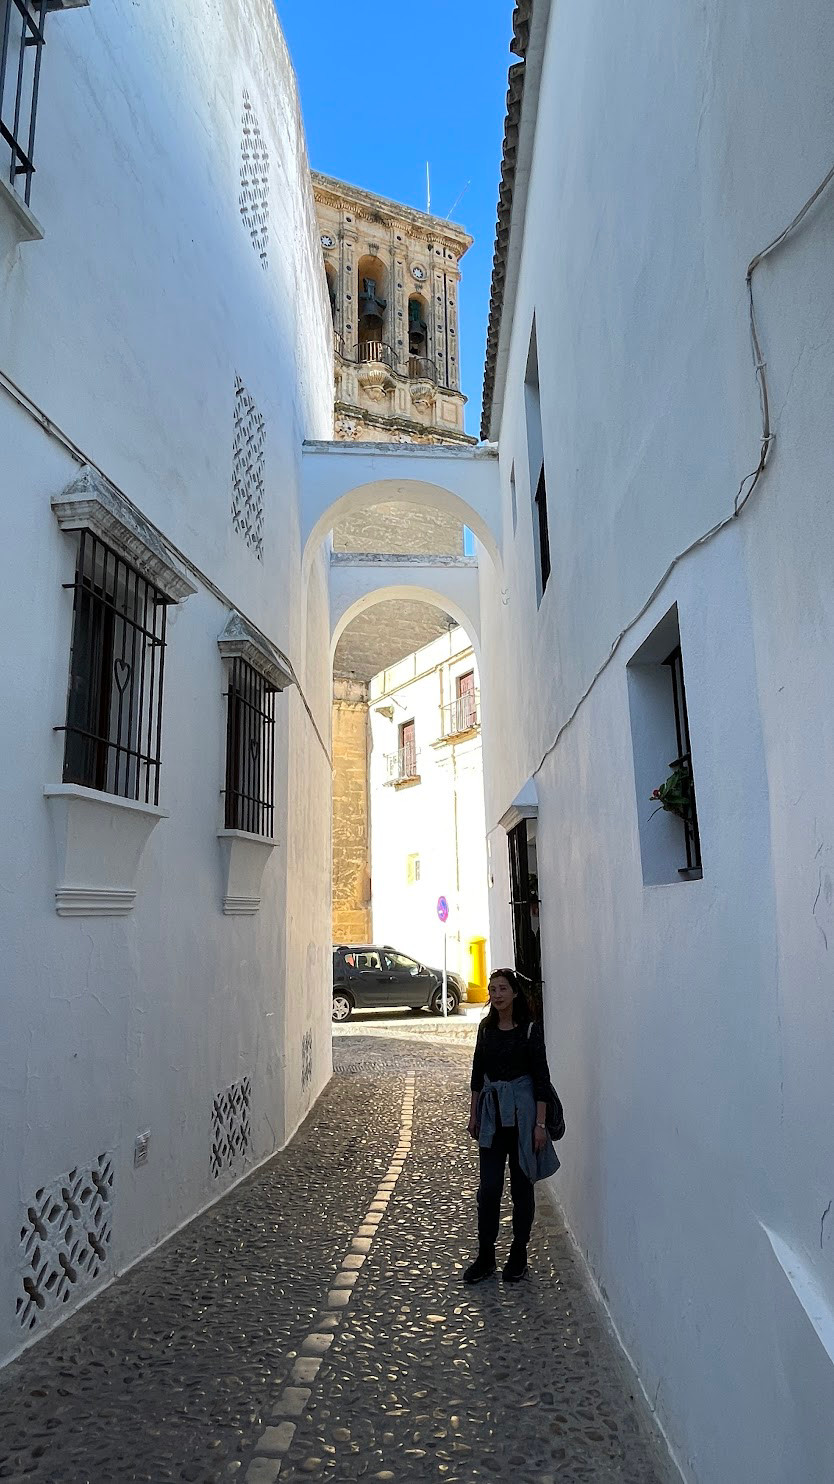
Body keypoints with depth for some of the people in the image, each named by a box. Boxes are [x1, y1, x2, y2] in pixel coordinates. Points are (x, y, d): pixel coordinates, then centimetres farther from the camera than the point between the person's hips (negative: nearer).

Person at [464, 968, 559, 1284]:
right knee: (488, 1187, 5)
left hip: (521, 1112, -4)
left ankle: (518, 1255, 24)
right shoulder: (486, 1027, 3)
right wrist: (473, 1113, 12)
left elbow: (541, 1079, -10)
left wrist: (540, 1124, -12)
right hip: (491, 1113, 4)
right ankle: (485, 1257, 17)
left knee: (521, 1185, 8)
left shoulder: (530, 1030, -11)